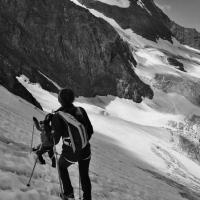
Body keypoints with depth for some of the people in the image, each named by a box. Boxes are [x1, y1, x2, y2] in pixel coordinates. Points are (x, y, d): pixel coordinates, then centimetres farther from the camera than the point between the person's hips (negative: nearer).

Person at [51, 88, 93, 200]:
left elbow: (55, 140, -11)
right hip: (85, 151, 3)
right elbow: (90, 130, 2)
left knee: (62, 166, 30)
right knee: (84, 175, 24)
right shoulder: (81, 110, -5)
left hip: (70, 153, -3)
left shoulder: (58, 116, -16)